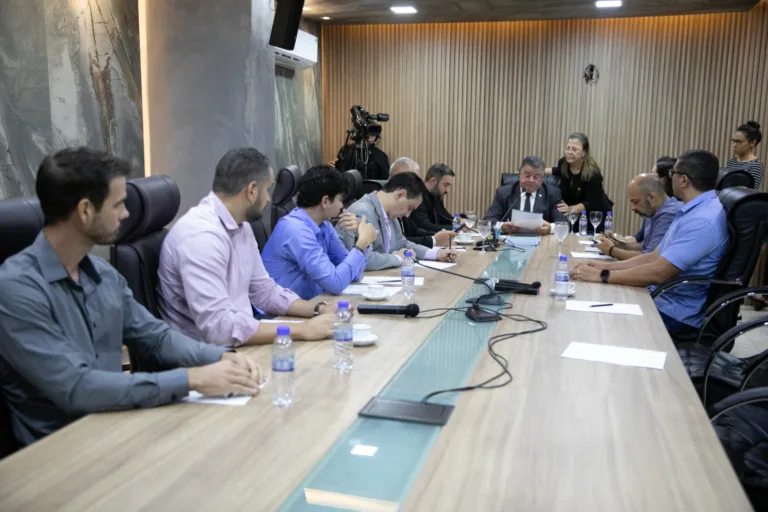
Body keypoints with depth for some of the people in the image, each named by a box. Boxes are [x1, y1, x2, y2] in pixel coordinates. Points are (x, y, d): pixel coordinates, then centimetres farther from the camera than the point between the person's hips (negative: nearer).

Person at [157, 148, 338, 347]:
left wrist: (320, 309, -2)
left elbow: (264, 291, 13)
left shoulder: (241, 226, 5)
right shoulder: (202, 235, -24)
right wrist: (303, 330, -25)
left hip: (237, 346, 8)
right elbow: (218, 327, -30)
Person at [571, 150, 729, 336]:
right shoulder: (695, 211, 10)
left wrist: (602, 276, -20)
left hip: (675, 313, -9)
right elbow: (655, 257, 11)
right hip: (662, 299, 9)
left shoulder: (704, 220, -24)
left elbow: (658, 272, -28)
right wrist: (607, 266, 2)